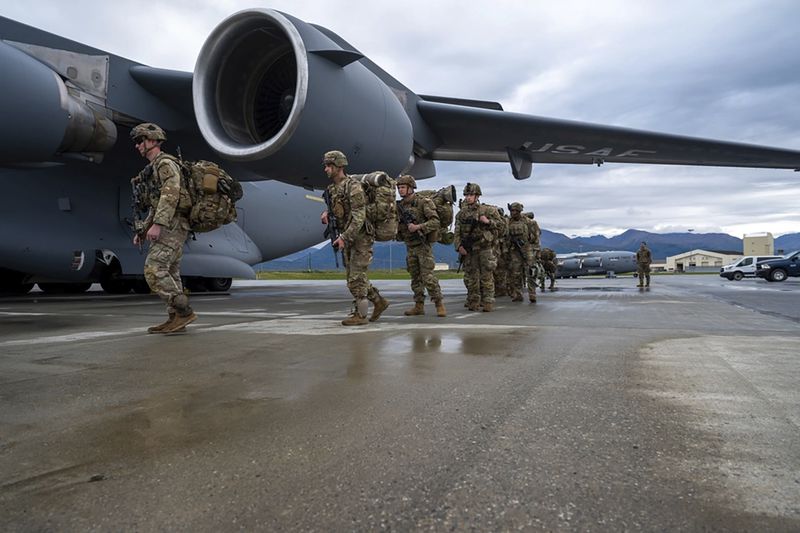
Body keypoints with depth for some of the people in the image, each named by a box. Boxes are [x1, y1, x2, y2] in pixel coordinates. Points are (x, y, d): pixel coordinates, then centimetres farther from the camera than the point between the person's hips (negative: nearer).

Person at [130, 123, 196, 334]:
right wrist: (142, 230, 22)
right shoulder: (153, 169, 26)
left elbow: (170, 195, -20)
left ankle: (184, 311, -16)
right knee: (170, 273, 7)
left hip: (172, 226, -10)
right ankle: (175, 319, 8)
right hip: (168, 227, 10)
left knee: (154, 270, -16)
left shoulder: (166, 163, -6)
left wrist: (157, 225, -27)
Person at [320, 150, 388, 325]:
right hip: (348, 238, 9)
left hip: (361, 237, -9)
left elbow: (359, 217, -24)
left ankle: (360, 315, 3)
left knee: (356, 277, -6)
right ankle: (379, 302, 24)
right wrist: (326, 213, 0)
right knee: (353, 276, 11)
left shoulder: (353, 187, -18)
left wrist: (343, 238, -29)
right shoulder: (333, 188, 8)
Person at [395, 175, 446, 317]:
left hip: (423, 245, -6)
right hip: (409, 247, 6)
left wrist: (418, 227, -26)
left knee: (428, 276, -11)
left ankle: (439, 304, -3)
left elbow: (435, 222, -17)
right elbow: (396, 224, 18)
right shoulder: (399, 206, 8)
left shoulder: (424, 202, -10)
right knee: (415, 278, 10)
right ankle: (419, 306, 16)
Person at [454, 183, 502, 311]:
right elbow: (457, 232, 6)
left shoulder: (487, 210, 0)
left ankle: (488, 303, 1)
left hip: (485, 249, -3)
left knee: (486, 277, -3)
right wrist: (459, 246, -9)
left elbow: (500, 225, 3)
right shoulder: (461, 214, 8)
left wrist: (488, 221, -14)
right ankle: (473, 302, 13)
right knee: (471, 277, 5)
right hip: (468, 250, 3)